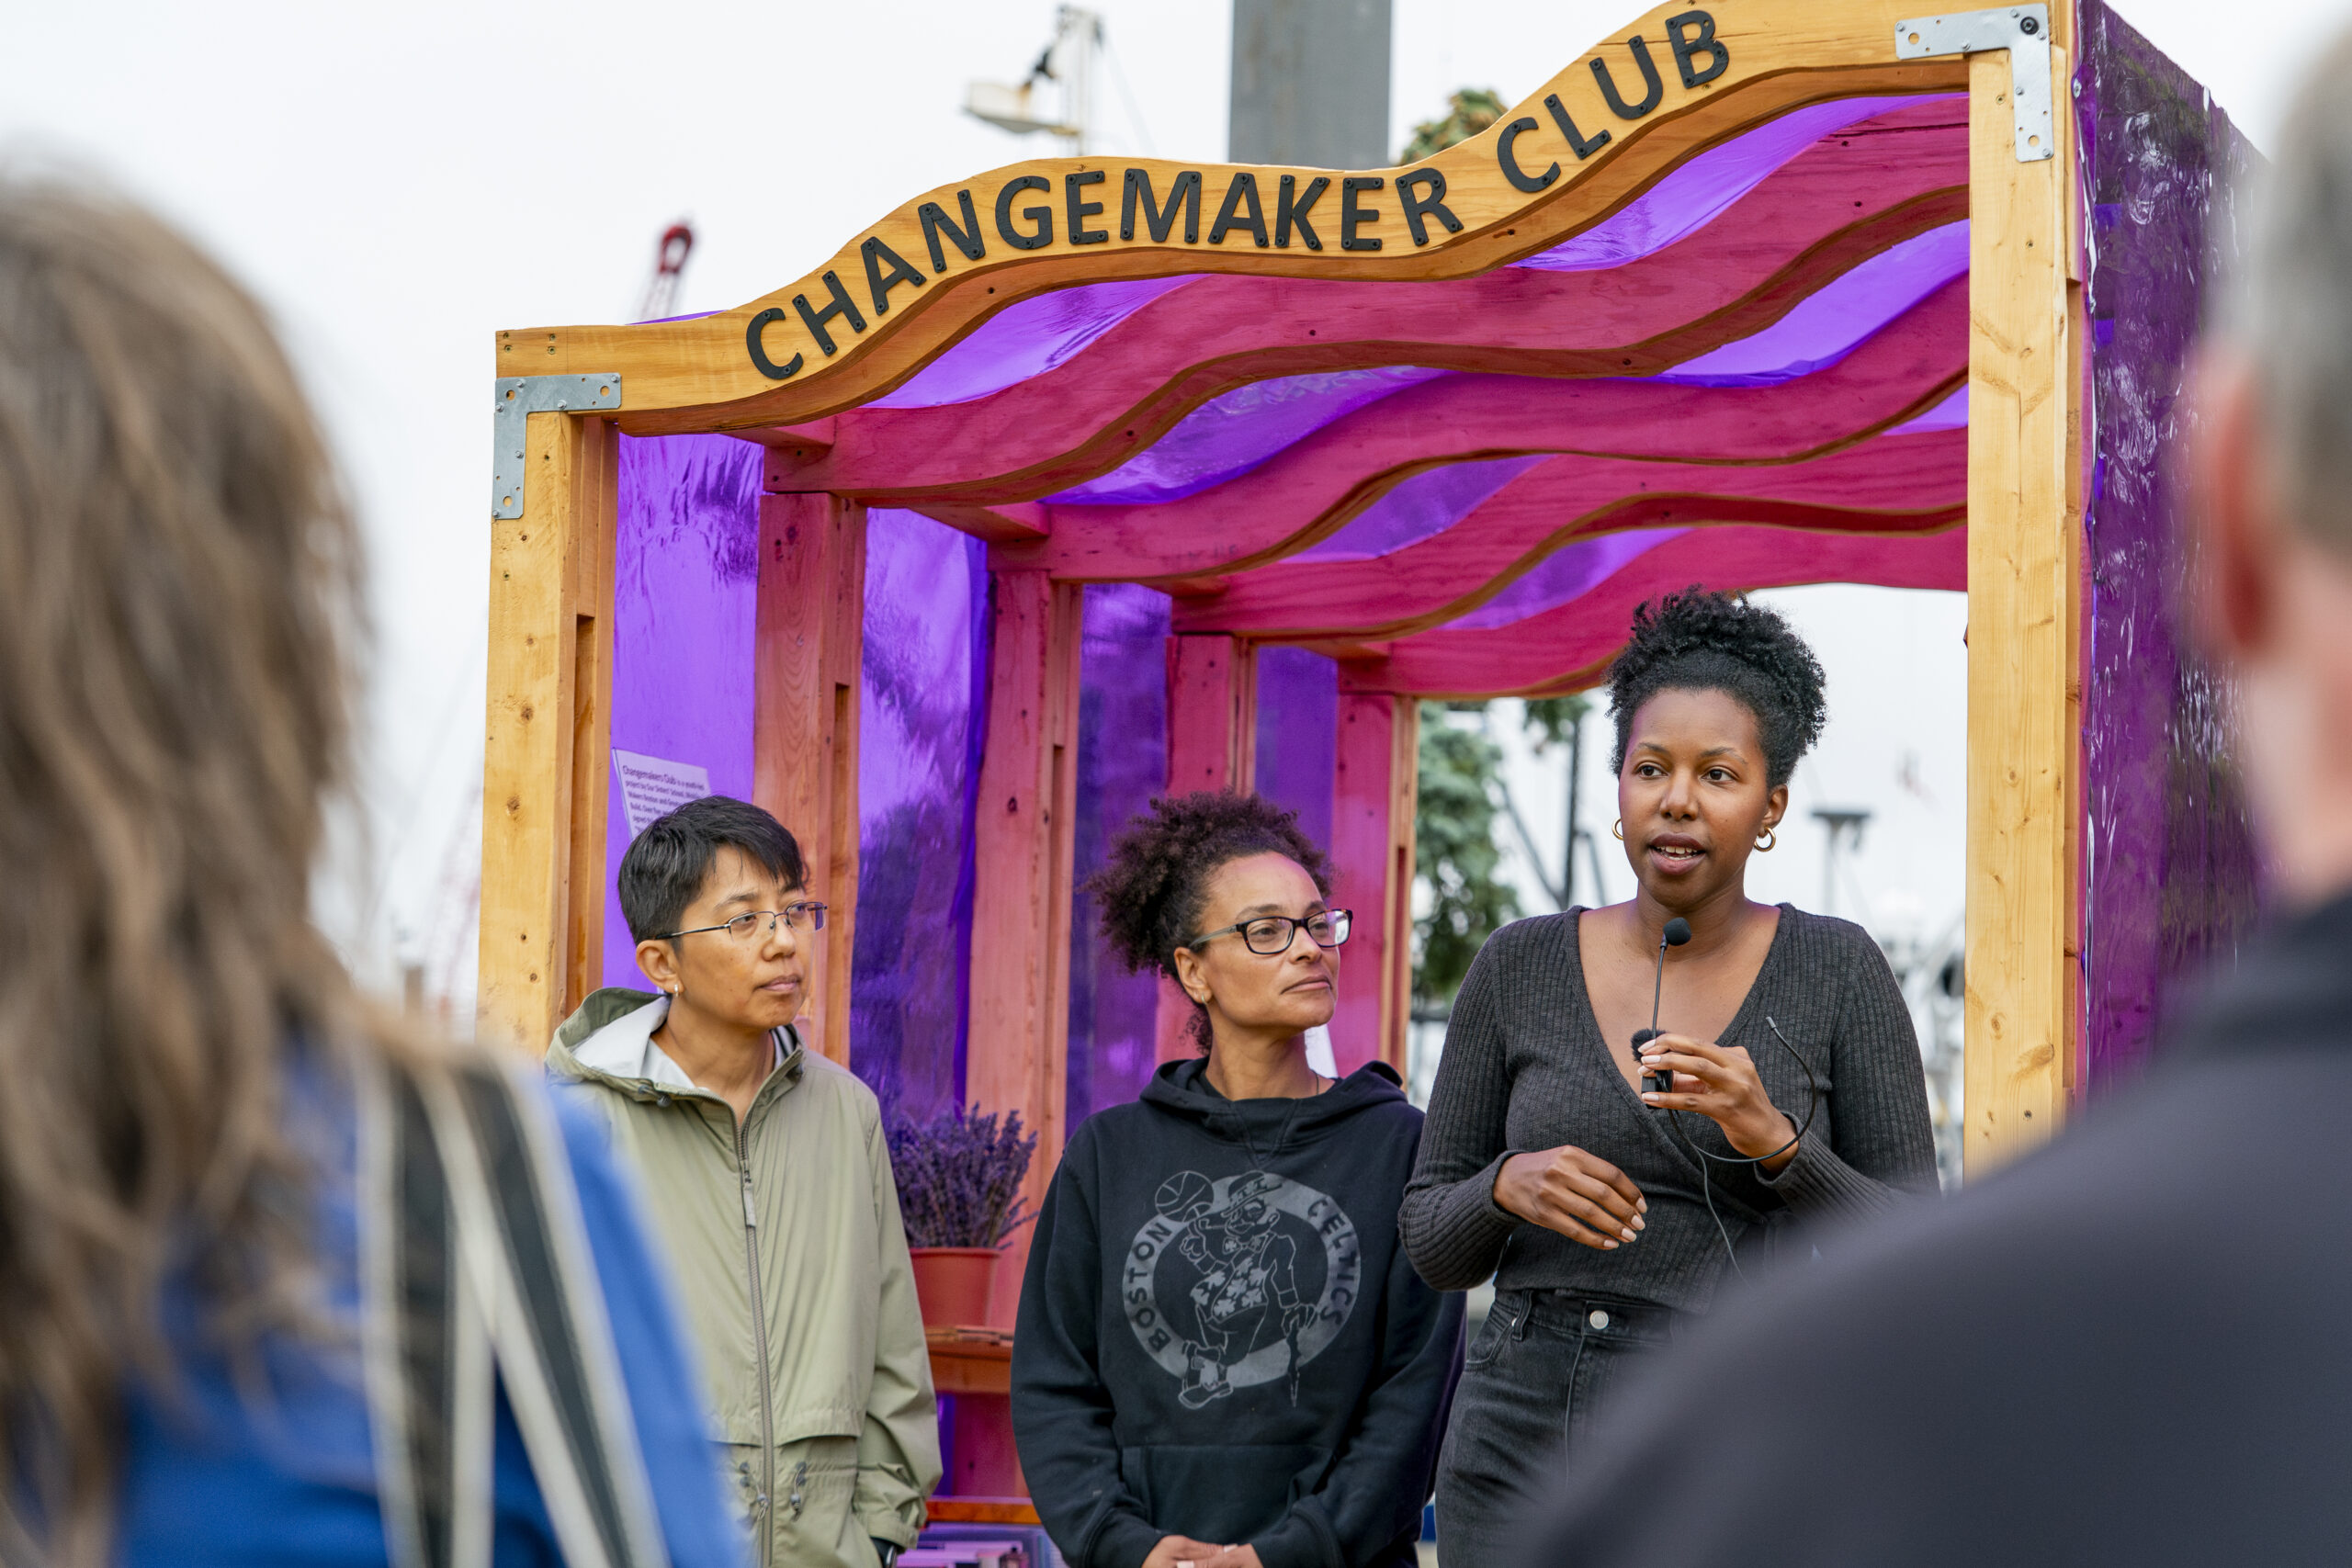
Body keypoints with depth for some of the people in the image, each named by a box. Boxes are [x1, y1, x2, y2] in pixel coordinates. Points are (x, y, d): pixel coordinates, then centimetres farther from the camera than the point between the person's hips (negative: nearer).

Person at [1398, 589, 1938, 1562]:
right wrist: (1509, 1186, -12)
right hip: (1525, 1452, 2)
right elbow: (1432, 1244, 9)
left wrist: (1775, 1138, -17)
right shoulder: (1518, 970, 6)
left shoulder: (1838, 972, 1)